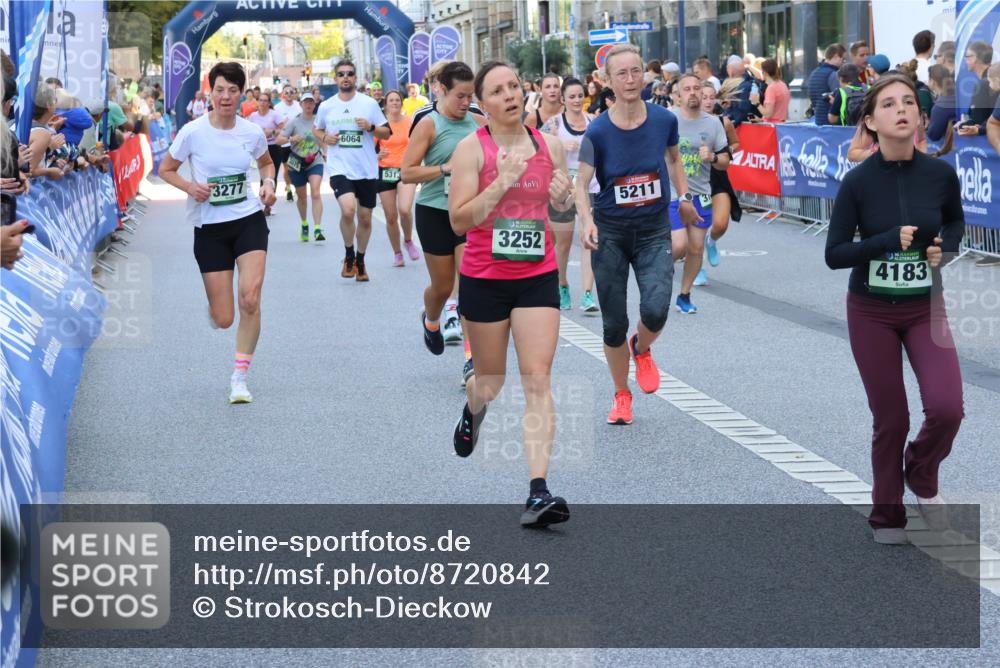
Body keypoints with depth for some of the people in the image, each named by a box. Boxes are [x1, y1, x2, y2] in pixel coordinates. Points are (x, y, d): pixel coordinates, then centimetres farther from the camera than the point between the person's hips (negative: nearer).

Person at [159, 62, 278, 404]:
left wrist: (268, 183, -1)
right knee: (223, 319, -1)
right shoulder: (193, 132, -9)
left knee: (250, 299, -19)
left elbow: (266, 162, 19)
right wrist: (190, 187, -16)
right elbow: (165, 169, 2)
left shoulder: (252, 132, -1)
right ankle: (213, 303, 41)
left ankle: (239, 379, -5)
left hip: (249, 221, 1)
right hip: (209, 228, -1)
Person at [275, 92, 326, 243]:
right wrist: (290, 139, -28)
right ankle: (304, 224, 38)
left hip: (315, 162, 0)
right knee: (301, 197, 13)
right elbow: (278, 140, -11)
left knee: (316, 193, -19)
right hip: (297, 164, 0)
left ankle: (317, 229, -22)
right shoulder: (294, 122, -5)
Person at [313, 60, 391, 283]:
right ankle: (349, 254, -1)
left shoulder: (369, 104, -1)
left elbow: (387, 133, 4)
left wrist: (371, 127, -15)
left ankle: (360, 260, 32)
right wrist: (324, 137, -2)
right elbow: (316, 129, 20)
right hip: (340, 168, -1)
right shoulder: (326, 107, 3)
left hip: (367, 170, 1)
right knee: (348, 209, -24)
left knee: (365, 217, 10)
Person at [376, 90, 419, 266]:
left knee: (405, 209, -22)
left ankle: (408, 241, 6)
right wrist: (378, 156, -17)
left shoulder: (410, 122, 0)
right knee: (391, 217, 4)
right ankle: (397, 253, 21)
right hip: (385, 171, 1)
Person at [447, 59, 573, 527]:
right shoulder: (472, 148, -7)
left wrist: (564, 198, -5)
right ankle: (472, 414, 53)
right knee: (491, 379, 14)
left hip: (538, 277, 2)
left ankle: (538, 491, -13)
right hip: (484, 278, -2)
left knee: (538, 380, -9)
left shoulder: (549, 145, 4)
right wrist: (501, 184, -23)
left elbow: (563, 208, 18)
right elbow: (458, 221, -13)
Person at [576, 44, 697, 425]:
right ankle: (622, 396, 27)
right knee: (614, 324, 3)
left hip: (654, 231, 1)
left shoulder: (664, 120, -6)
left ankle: (642, 351, 16)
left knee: (656, 310, -21)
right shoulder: (598, 132, -13)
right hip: (610, 233, -1)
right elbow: (581, 184, -14)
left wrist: (684, 197, 18)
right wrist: (586, 220, -31)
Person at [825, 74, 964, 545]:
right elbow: (834, 255, -12)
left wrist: (946, 247, -9)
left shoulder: (940, 174, -8)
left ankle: (921, 472, 18)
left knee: (946, 407, -16)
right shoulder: (858, 182, -14)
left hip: (925, 309, 1)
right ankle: (887, 516, 27)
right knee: (891, 420, 4)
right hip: (871, 312, -1)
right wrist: (889, 241, -24)